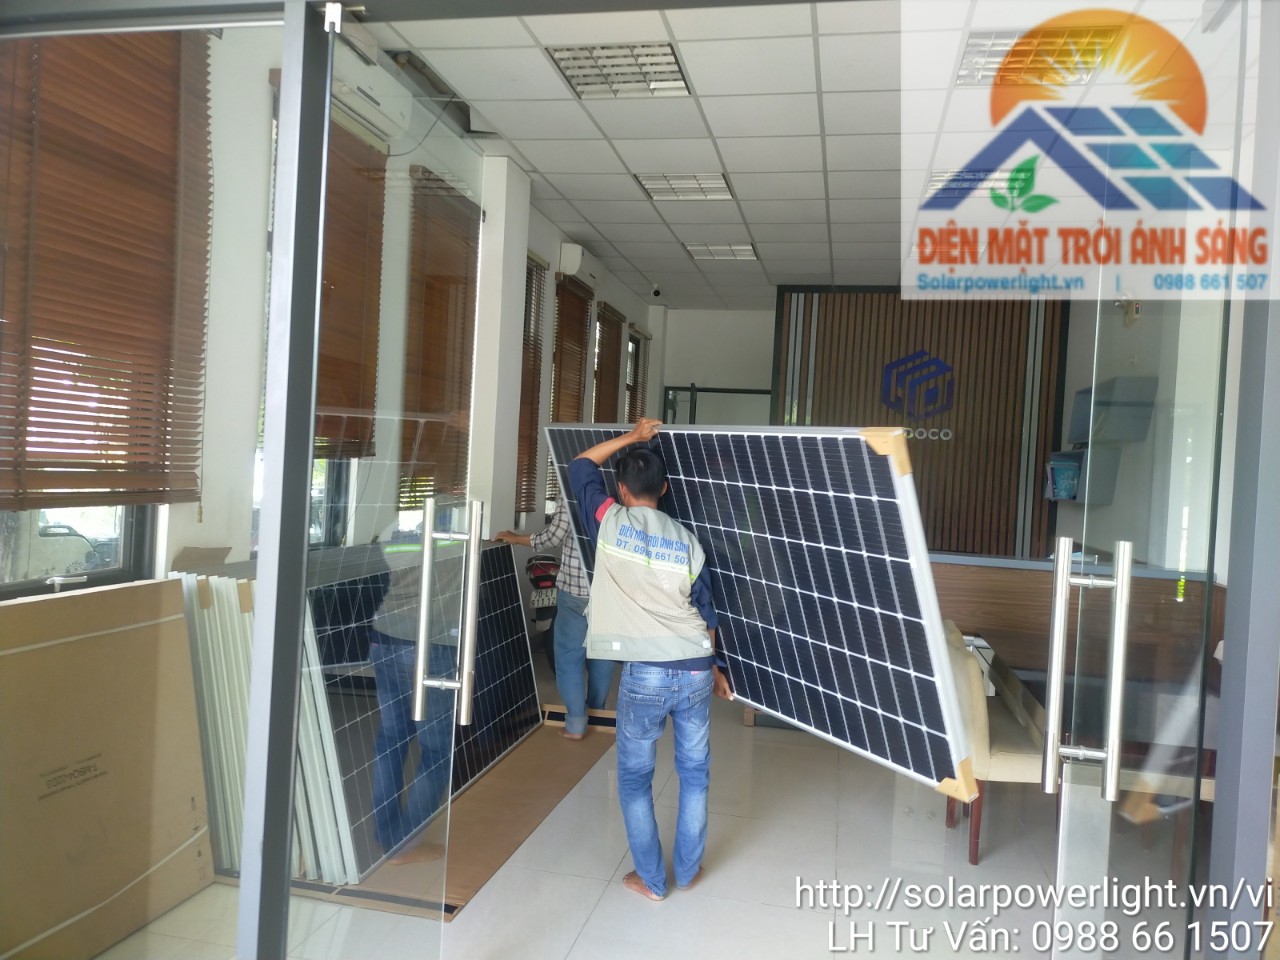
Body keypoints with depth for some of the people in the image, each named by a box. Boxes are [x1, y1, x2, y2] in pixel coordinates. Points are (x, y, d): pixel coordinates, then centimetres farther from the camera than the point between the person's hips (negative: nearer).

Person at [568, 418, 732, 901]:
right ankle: (688, 869, 32)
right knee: (694, 772, 20)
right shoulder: (687, 540, 5)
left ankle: (651, 879, 23)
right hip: (695, 670, 4)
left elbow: (580, 466, 13)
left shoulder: (611, 522, -4)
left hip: (644, 674, -3)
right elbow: (706, 614, 12)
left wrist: (631, 437, 20)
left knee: (635, 778, 15)